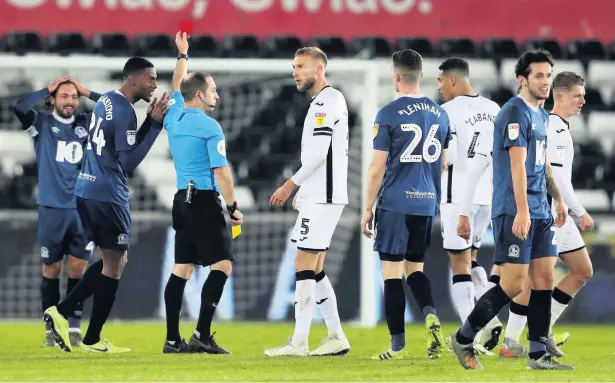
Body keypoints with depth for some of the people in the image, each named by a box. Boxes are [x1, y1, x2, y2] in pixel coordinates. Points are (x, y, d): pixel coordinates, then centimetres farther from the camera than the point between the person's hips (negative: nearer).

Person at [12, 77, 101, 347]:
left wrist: (87, 92, 2)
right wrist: (46, 90, -5)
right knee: (51, 270, 5)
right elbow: (20, 107, -18)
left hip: (83, 208, 2)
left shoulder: (87, 124, 9)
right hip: (52, 208, -2)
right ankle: (51, 330, 14)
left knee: (78, 269, 1)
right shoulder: (42, 124, 1)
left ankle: (74, 328, 6)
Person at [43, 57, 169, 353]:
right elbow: (129, 162, -18)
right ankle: (93, 340, 6)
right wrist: (155, 124, -17)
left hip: (88, 191, 9)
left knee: (114, 261, 17)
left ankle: (61, 312, 10)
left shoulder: (106, 101, 13)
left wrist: (151, 120, 7)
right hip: (108, 195, -9)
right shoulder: (124, 113, -17)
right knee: (114, 265, 1)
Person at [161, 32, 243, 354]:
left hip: (182, 200, 8)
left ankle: (173, 339, 4)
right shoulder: (210, 126, -10)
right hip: (205, 201, -8)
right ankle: (202, 334, -16)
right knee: (222, 264, -7)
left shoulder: (174, 118, 11)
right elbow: (220, 171, -14)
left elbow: (177, 87, 32)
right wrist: (233, 207, -9)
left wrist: (182, 55, 44)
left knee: (182, 268, 7)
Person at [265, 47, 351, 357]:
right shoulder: (321, 103, 18)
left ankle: (299, 342, -11)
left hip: (323, 197, -10)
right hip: (316, 196, 10)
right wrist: (302, 189, 19)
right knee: (314, 270, 12)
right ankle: (336, 337, 15)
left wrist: (290, 185, -14)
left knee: (304, 264, -10)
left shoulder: (328, 101, -12)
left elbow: (318, 154, -19)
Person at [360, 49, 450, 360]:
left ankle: (398, 344, 0)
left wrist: (368, 209, -1)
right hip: (427, 204, 5)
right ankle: (430, 315, -10)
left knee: (392, 271, 1)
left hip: (395, 203, -5)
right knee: (415, 268, 16)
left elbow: (377, 168, -8)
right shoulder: (439, 114, 8)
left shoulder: (389, 114, -8)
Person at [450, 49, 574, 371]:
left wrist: (558, 199, 28)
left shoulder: (541, 115, 16)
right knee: (513, 284, -9)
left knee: (545, 278, 4)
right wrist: (522, 211, -26)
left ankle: (538, 355, 7)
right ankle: (463, 339, 5)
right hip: (515, 211, -9)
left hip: (540, 212, 9)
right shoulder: (515, 112, -12)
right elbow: (518, 164, -20)